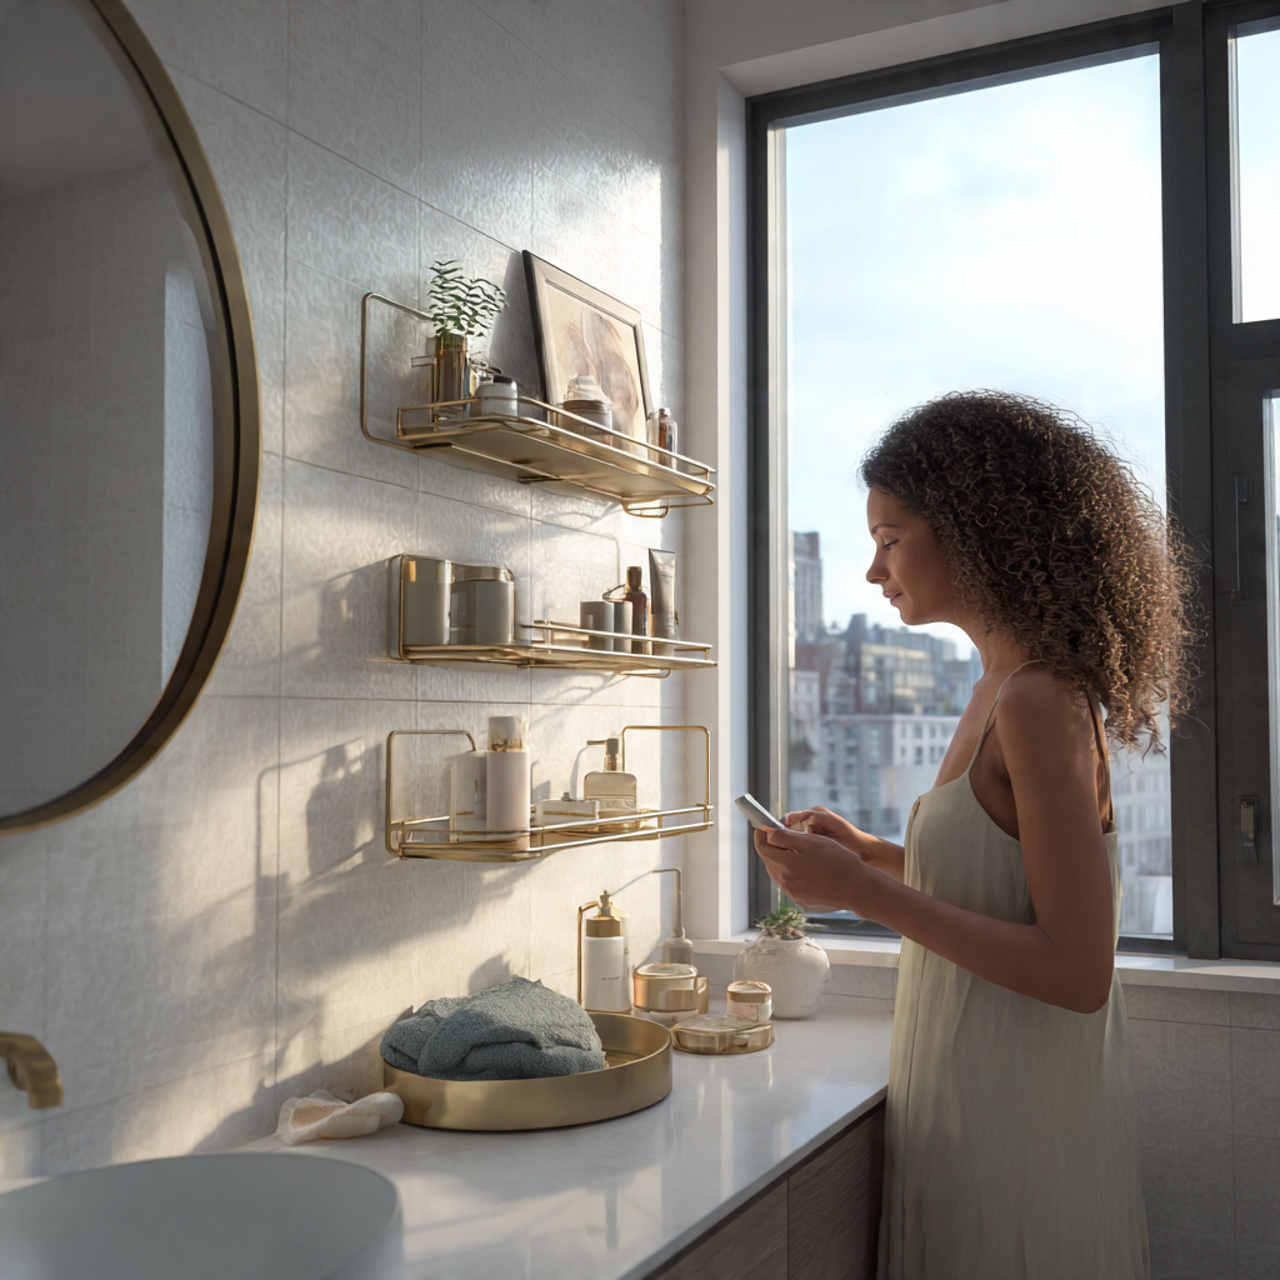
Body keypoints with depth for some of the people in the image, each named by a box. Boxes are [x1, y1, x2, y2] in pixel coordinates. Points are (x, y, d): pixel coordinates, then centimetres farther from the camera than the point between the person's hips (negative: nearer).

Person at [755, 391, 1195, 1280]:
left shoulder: (1040, 704, -22)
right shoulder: (1004, 691, 6)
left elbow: (1078, 972, -24)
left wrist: (864, 892, -24)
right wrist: (872, 855, 6)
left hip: (1021, 1116, -9)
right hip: (970, 1098, 9)